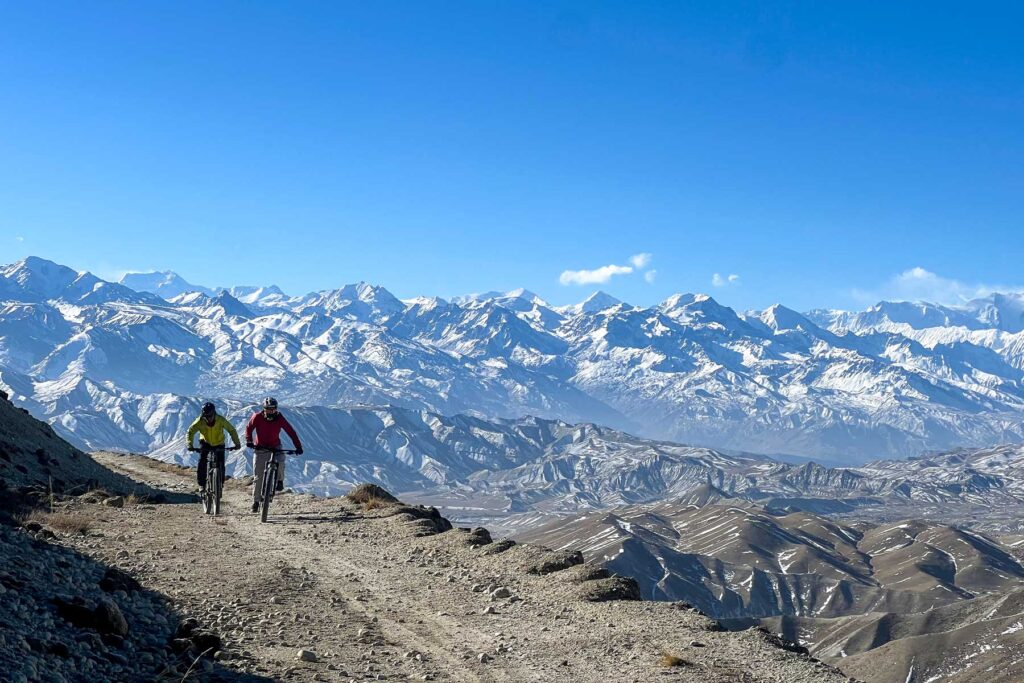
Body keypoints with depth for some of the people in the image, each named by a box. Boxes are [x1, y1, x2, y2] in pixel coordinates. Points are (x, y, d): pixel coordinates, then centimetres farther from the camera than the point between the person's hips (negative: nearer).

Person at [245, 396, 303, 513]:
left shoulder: (279, 418, -15)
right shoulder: (257, 417, -15)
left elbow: (290, 431, -14)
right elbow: (249, 428, -6)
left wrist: (298, 446, -21)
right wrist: (249, 441, -23)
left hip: (275, 447, 0)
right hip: (260, 448, 0)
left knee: (280, 461, -31)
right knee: (258, 477, -1)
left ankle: (280, 481, 0)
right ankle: (255, 501, 11)